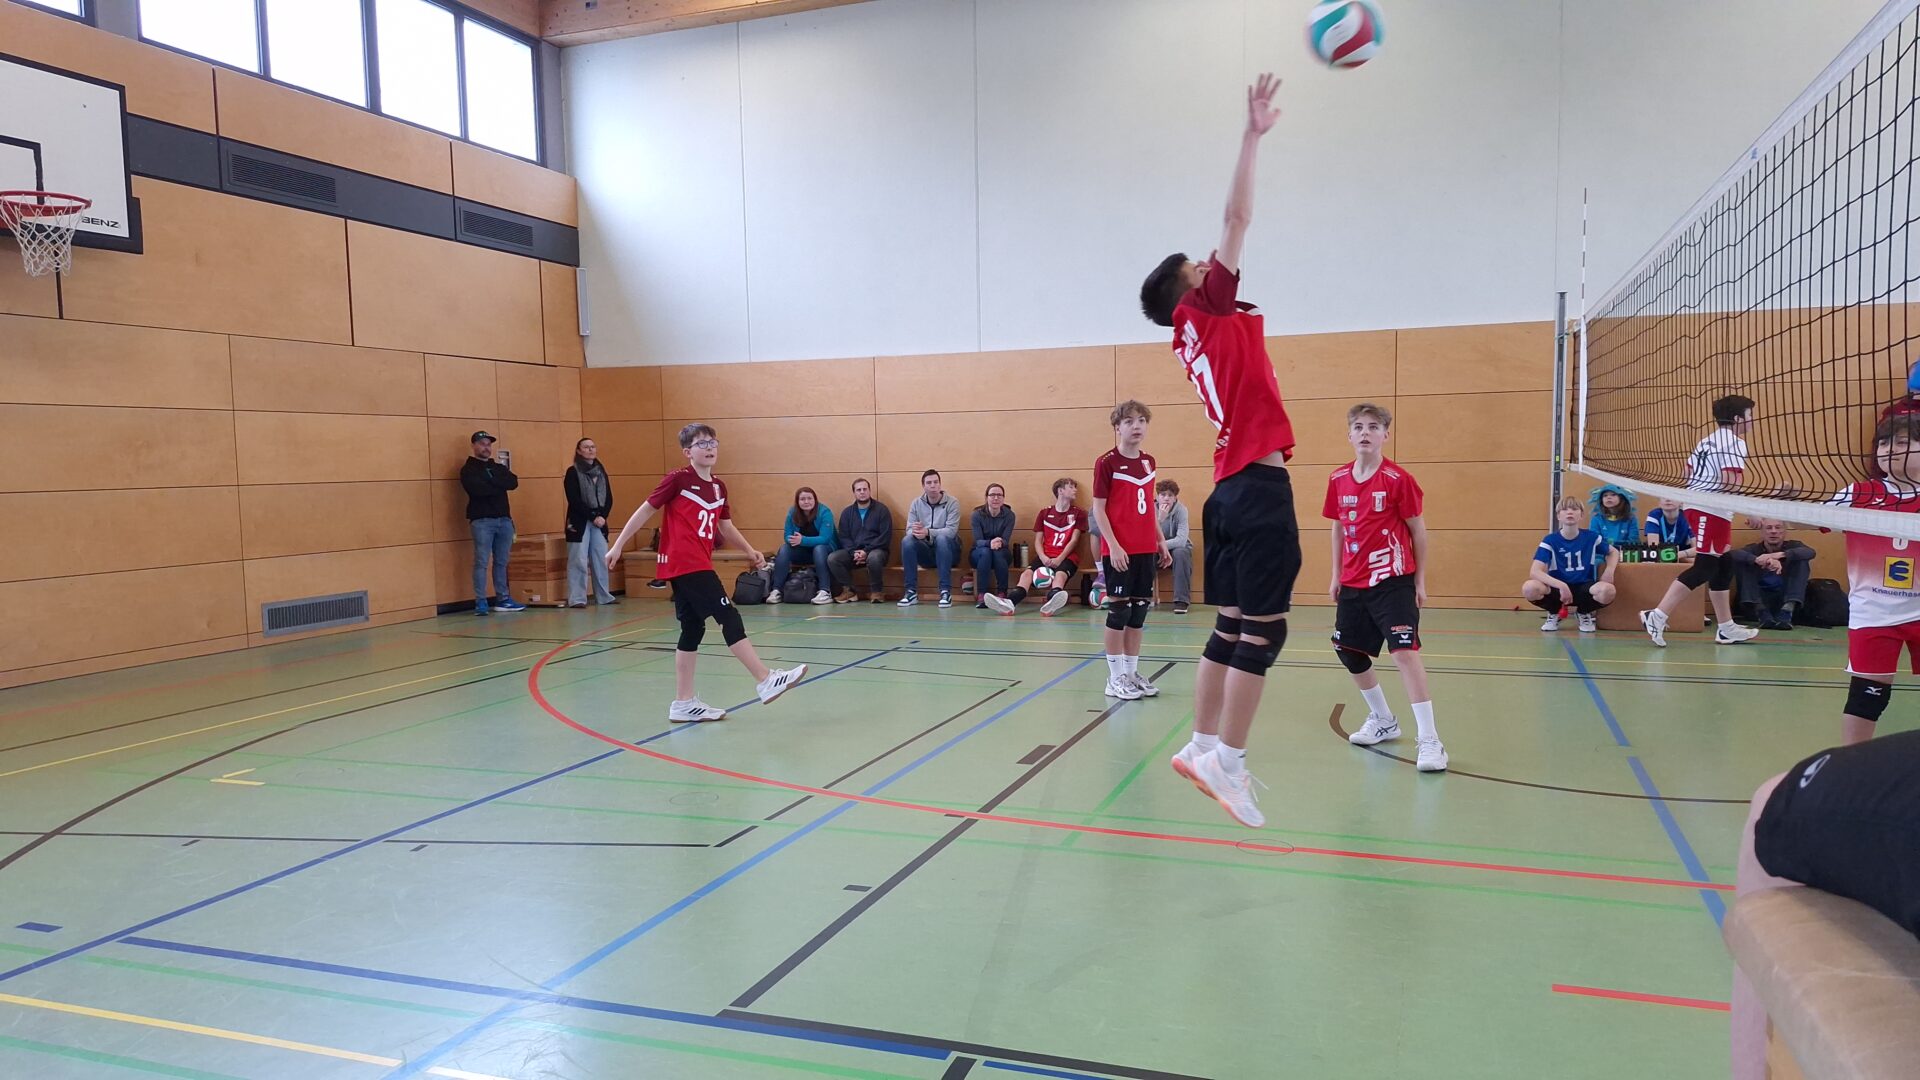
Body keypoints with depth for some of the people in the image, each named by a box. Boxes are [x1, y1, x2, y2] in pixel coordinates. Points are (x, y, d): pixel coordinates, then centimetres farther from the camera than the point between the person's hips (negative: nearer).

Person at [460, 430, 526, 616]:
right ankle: (480, 602, -6)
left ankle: (503, 599, 14)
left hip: (504, 519, 5)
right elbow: (477, 489, -16)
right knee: (481, 562, -7)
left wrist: (491, 482, -12)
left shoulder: (499, 467, 18)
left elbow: (514, 482, -1)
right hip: (481, 520, -5)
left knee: (502, 562, 8)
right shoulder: (468, 470, 2)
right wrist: (499, 485, -5)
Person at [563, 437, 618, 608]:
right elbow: (574, 500, -11)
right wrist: (593, 517, -13)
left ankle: (603, 596, 14)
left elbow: (609, 498, 10)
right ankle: (576, 599, -3)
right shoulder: (573, 472, -3)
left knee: (601, 560, 6)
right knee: (579, 560, -6)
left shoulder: (601, 471, 13)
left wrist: (603, 516, -6)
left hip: (600, 521, 5)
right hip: (579, 522, -5)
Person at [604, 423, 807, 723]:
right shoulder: (678, 479, -7)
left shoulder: (718, 486, 14)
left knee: (693, 629, 10)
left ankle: (684, 703, 18)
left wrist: (750, 551, 11)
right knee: (729, 617, -10)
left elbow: (726, 527, 24)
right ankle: (766, 681, -8)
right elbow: (645, 511, -2)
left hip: (697, 566, 8)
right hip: (684, 564, -8)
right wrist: (618, 546, -2)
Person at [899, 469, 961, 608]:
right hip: (925, 550, 3)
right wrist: (915, 532, -31)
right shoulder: (916, 504, 4)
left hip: (947, 549, -3)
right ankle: (911, 592, -25)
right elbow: (909, 529, -4)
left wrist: (928, 532, -35)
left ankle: (946, 592, -36)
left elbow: (951, 531, -19)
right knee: (907, 541, -27)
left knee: (941, 538, -36)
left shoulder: (952, 502, -6)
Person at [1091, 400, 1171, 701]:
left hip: (1145, 550, 6)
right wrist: (1113, 546, -16)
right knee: (1119, 610, -1)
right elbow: (1098, 509, -9)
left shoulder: (1149, 462, 11)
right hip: (1119, 551, -6)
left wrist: (1161, 541, 15)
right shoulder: (1106, 463, -8)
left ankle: (1132, 672, 21)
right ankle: (1115, 678, 8)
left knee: (1139, 610, 10)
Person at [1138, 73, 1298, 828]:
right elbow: (1237, 220, -8)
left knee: (1232, 628, 12)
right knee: (1262, 630, -7)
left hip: (1233, 490, 9)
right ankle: (1226, 762, -5)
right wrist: (1253, 135, -5)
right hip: (1259, 488, -9)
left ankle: (1203, 748, 16)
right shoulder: (1203, 312, -1)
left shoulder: (1201, 333, 19)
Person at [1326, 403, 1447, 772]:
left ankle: (1429, 739, -14)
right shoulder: (1338, 480, 5)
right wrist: (1336, 576, 15)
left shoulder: (1398, 478, -10)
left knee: (1404, 651, -17)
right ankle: (1382, 721, 34)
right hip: (1353, 584, 6)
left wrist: (1420, 580, -2)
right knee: (1350, 654, 13)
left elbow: (1418, 530, -3)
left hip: (1392, 581, -6)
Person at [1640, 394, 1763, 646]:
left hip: (1698, 507, 10)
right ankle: (1657, 617, -15)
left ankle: (1727, 628, 20)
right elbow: (1731, 481, -20)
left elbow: (1688, 472, 21)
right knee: (1704, 568, -10)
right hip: (1711, 511, -10)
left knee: (1724, 567, 15)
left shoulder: (1709, 441, 18)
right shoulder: (1733, 441, -9)